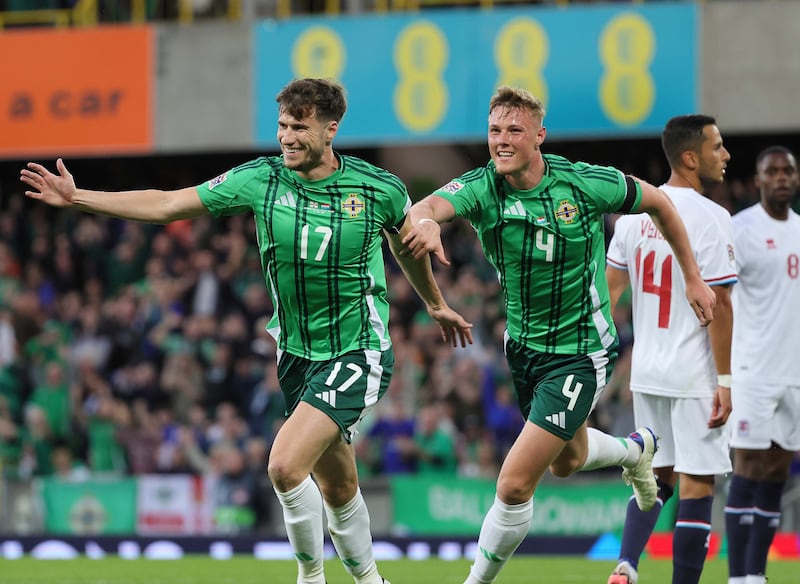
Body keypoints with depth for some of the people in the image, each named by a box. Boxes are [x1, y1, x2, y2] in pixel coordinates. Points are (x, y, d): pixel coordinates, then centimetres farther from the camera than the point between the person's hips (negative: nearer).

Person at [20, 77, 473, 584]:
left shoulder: (381, 189, -10)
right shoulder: (260, 180, -5)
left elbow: (409, 242, 13)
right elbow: (165, 205, -3)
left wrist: (436, 304, 28)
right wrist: (77, 197, -10)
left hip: (359, 351, -4)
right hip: (297, 353, 4)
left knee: (286, 465, -20)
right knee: (337, 489, 11)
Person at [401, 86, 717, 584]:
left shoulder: (584, 183, -19)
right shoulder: (481, 188, -14)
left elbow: (658, 202, -1)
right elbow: (430, 206, -37)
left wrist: (693, 277, 4)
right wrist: (427, 221, -62)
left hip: (580, 351, -5)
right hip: (523, 347, 5)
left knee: (516, 484, -14)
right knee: (566, 460, 30)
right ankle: (637, 449, 62)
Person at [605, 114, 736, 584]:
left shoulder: (635, 211, 6)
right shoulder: (709, 218, -15)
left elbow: (609, 288, 9)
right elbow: (718, 304, -17)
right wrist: (725, 380, -14)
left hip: (647, 370, 7)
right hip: (694, 375, -7)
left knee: (657, 473, 18)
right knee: (697, 484, -1)